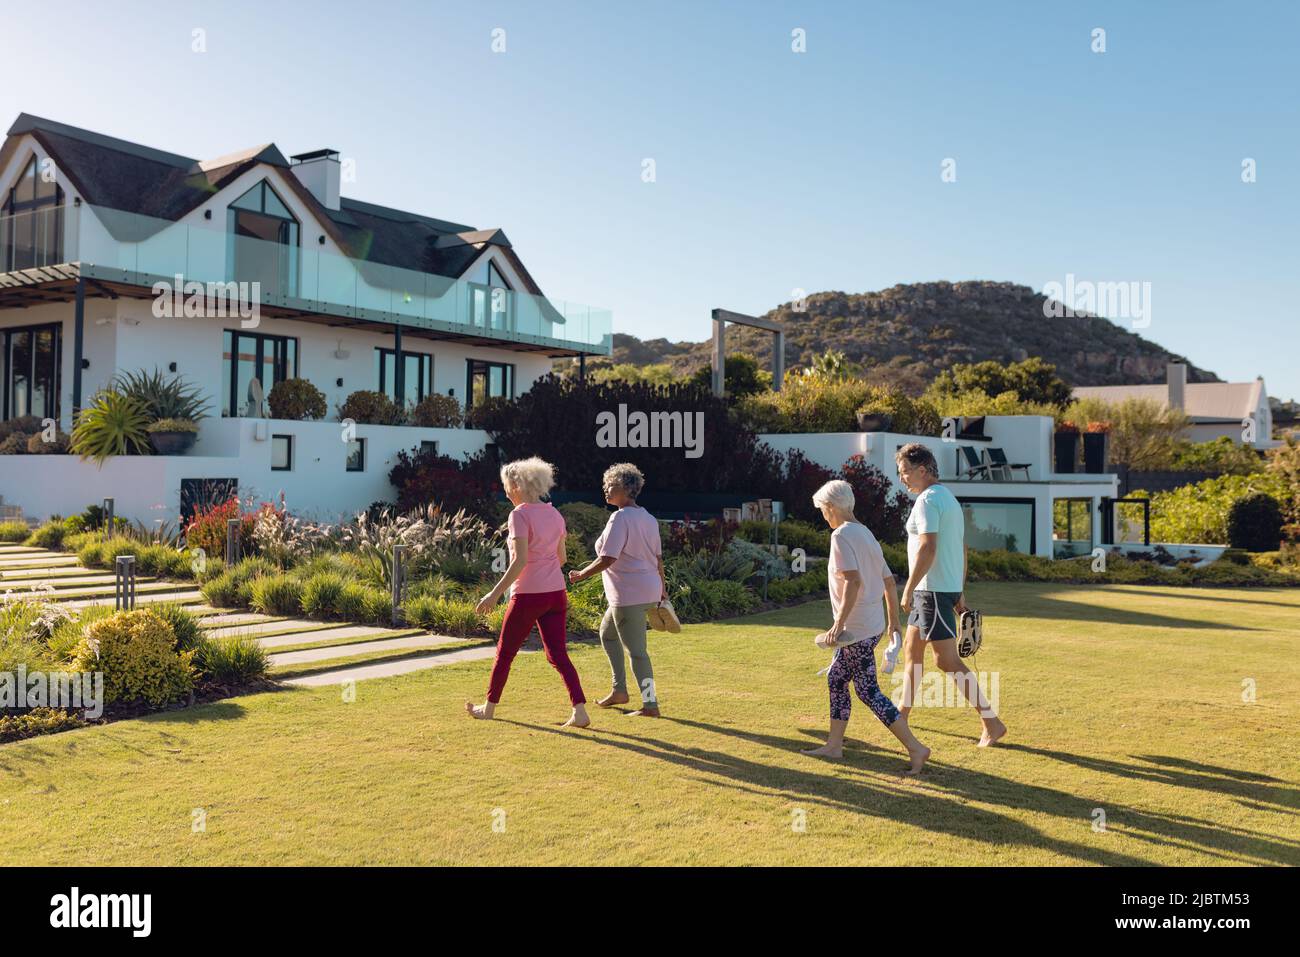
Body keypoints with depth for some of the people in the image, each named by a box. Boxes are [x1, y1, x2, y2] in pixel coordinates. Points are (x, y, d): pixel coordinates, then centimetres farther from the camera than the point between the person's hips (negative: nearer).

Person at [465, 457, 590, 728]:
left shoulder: (519, 515, -13)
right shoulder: (554, 513, 8)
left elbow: (519, 561, -20)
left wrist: (495, 593, -17)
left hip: (528, 595, -6)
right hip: (556, 593, 6)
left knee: (504, 652, 12)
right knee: (558, 654, 6)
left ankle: (489, 707, 26)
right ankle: (579, 711, -5)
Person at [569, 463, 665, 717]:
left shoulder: (620, 518, -16)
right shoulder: (648, 518, 11)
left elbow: (607, 558, -22)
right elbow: (658, 557, 16)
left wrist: (581, 575, -9)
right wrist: (661, 587, 25)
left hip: (629, 594, -10)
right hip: (649, 589, 10)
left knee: (636, 650, -4)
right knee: (607, 632, 24)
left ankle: (650, 705, -1)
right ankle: (619, 691, 28)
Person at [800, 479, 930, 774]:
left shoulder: (842, 535, -13)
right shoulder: (866, 534, 15)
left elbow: (853, 580, -26)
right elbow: (889, 581, 19)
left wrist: (839, 623, -25)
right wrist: (894, 621, 26)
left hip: (857, 629, -10)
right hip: (874, 625, 10)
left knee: (868, 692, -4)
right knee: (836, 679, 19)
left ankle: (915, 748, -4)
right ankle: (834, 745, 25)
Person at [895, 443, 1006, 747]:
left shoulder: (927, 500, -15)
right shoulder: (950, 498, 16)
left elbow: (927, 549, -24)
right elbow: (963, 549, 18)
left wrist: (908, 589, -19)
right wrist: (959, 594, 21)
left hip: (934, 590, -10)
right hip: (949, 587, 10)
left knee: (947, 659, -7)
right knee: (911, 649, 18)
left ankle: (991, 722, -5)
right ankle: (903, 712, 29)